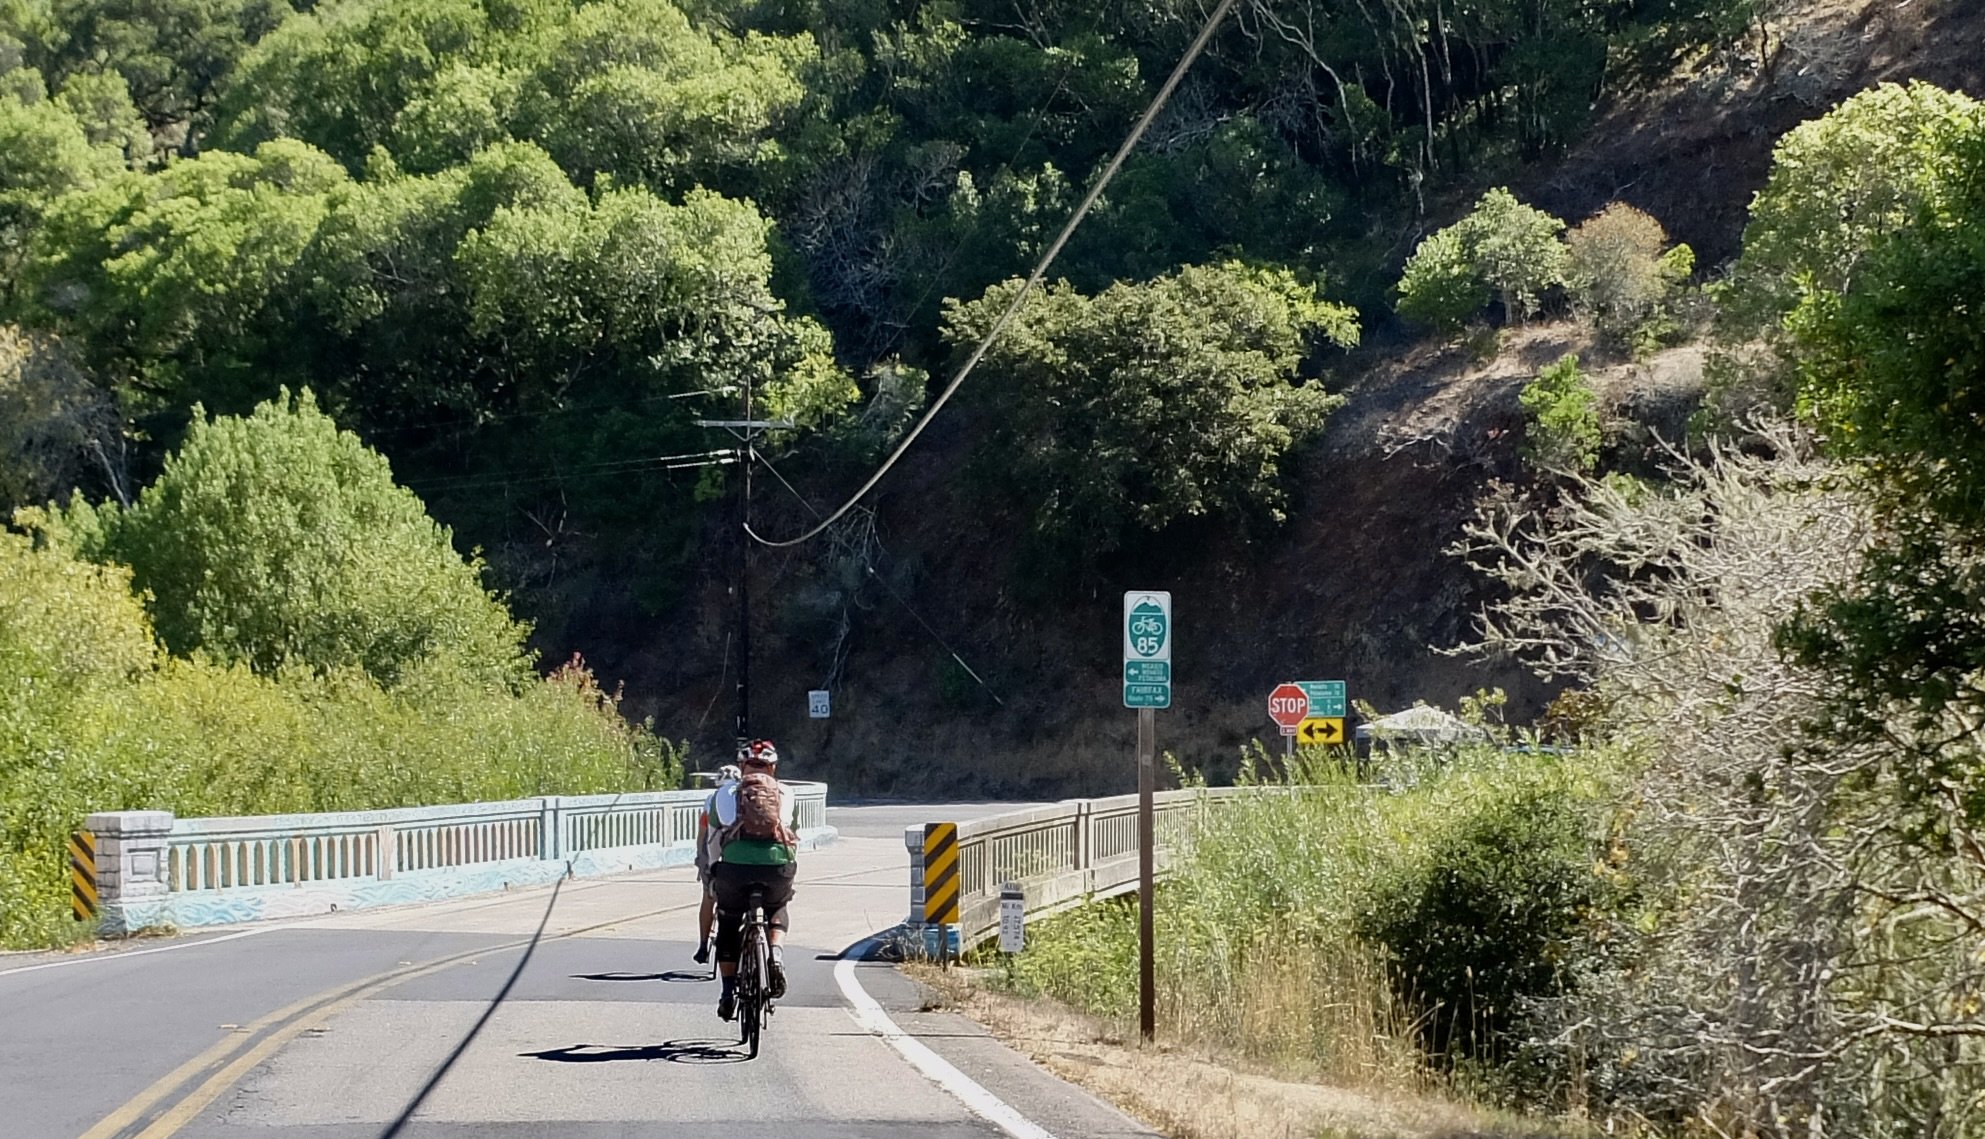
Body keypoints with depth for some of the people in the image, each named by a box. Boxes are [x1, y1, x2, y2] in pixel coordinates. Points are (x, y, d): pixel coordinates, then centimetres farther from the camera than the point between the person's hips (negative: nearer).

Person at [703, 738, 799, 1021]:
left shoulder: (723, 795, 22)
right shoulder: (787, 796, 24)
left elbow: (713, 845, 29)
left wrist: (713, 880, 43)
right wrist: (790, 878, 47)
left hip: (735, 866, -1)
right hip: (778, 865, 1)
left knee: (728, 923, 25)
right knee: (777, 911, 32)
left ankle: (728, 991, 19)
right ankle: (776, 957, 5)